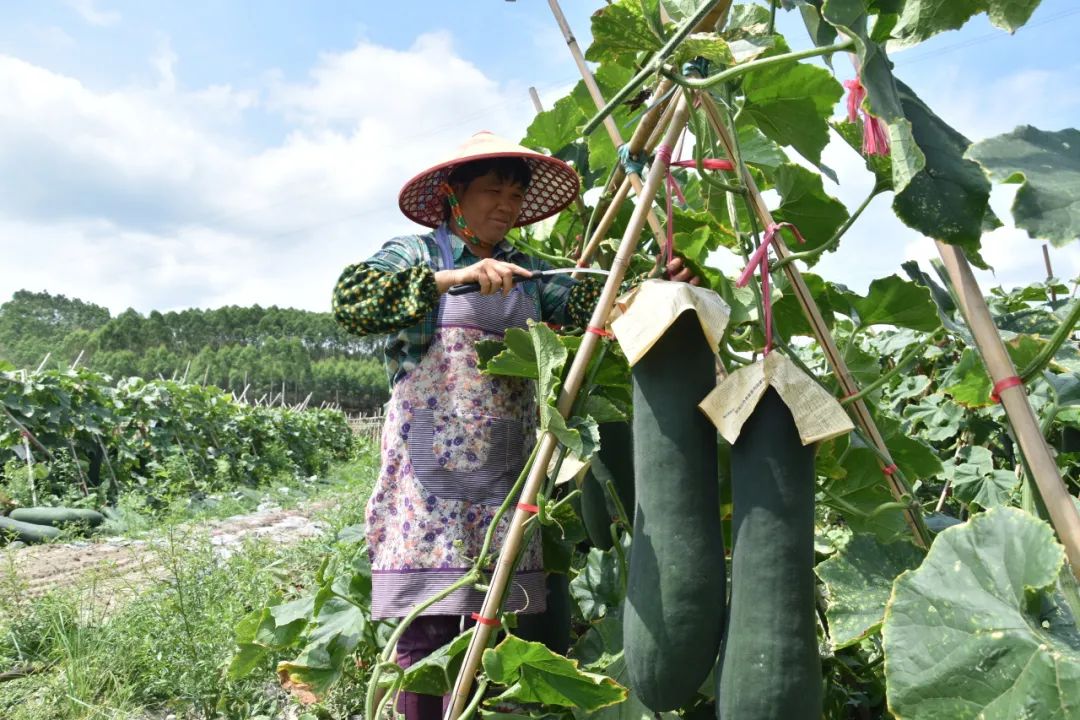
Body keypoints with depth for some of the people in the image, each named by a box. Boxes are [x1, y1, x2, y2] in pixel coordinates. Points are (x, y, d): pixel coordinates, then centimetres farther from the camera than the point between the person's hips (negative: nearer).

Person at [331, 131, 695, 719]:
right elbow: (349, 301, -15)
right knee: (427, 637, -4)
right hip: (429, 479, -4)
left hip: (505, 475, 4)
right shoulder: (416, 253, 3)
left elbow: (582, 301, -1)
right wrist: (451, 278, -25)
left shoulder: (527, 271, 16)